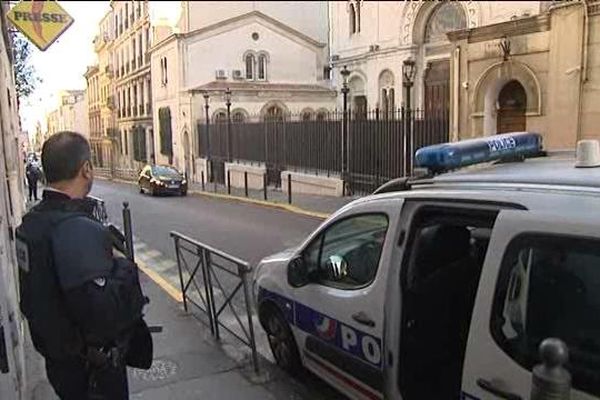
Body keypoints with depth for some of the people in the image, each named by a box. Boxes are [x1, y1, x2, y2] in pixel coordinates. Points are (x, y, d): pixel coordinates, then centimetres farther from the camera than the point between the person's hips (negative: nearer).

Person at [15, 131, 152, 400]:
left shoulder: (32, 220, 0)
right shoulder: (79, 229, -30)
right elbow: (103, 311, -37)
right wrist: (124, 267, -21)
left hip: (58, 357, 8)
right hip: (90, 367, -8)